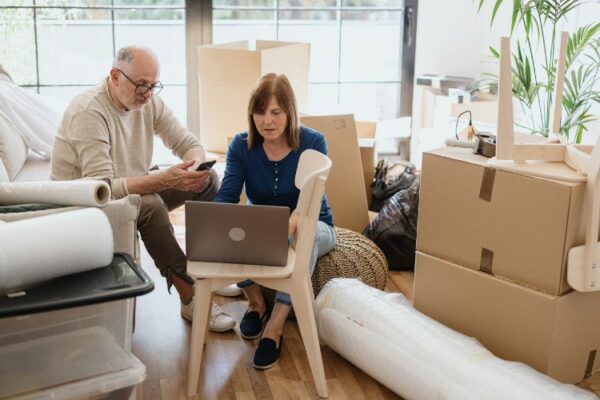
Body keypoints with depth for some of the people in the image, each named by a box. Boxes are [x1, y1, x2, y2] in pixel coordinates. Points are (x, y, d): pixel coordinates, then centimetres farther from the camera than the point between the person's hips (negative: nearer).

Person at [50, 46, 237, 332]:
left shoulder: (149, 102, -4)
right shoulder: (88, 112, -26)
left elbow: (190, 144, -2)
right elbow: (101, 188, -33)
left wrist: (195, 165, -27)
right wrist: (163, 180, -43)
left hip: (133, 191, 7)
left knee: (208, 181, -7)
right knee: (150, 205, -36)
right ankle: (190, 298, -25)